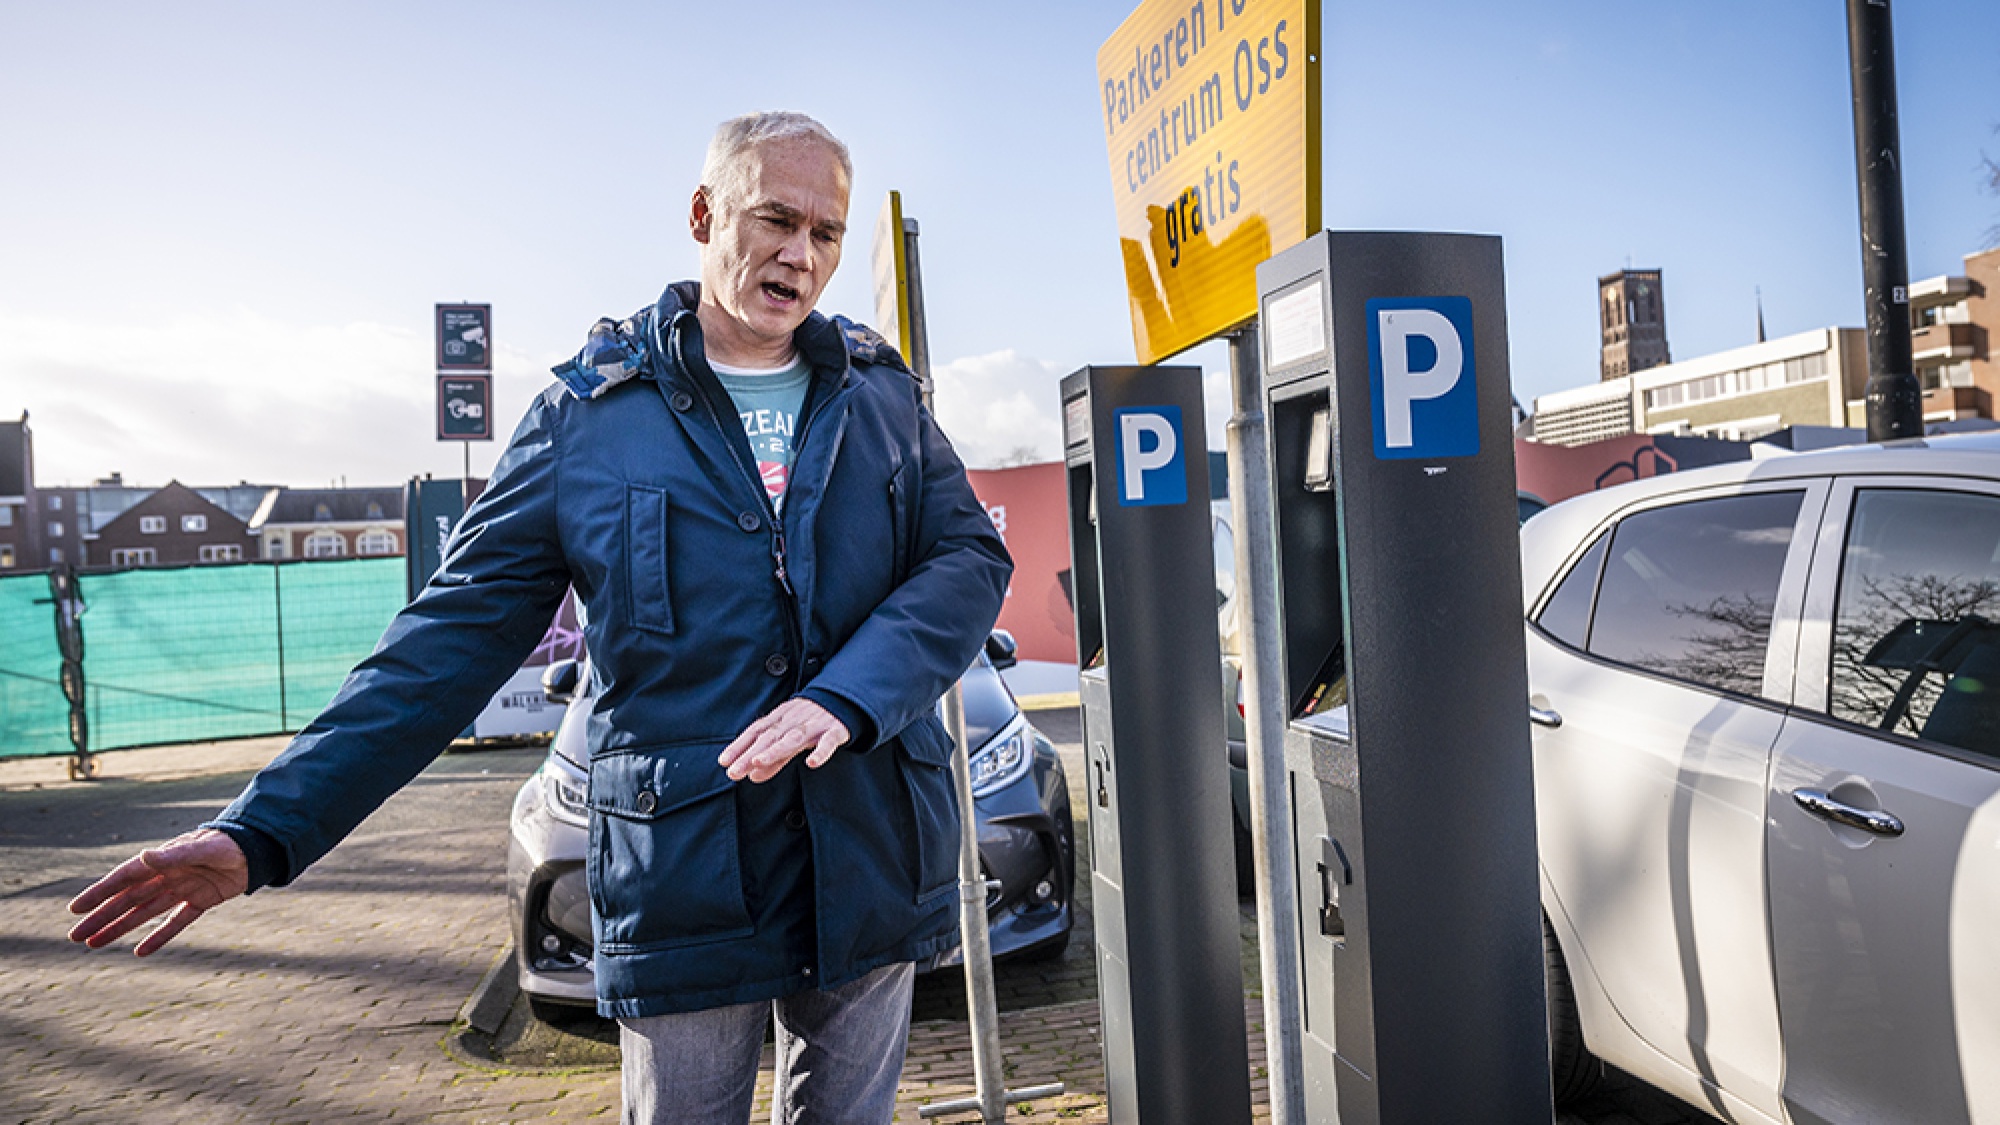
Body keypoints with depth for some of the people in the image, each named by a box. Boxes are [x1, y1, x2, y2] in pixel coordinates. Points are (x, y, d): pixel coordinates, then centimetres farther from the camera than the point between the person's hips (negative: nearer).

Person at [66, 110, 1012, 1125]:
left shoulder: (881, 394, 7)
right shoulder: (587, 413, 0)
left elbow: (970, 555, -2)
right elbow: (456, 633, -1)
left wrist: (846, 698, -20)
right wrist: (266, 828, -6)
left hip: (870, 876, 3)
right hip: (683, 881, -2)